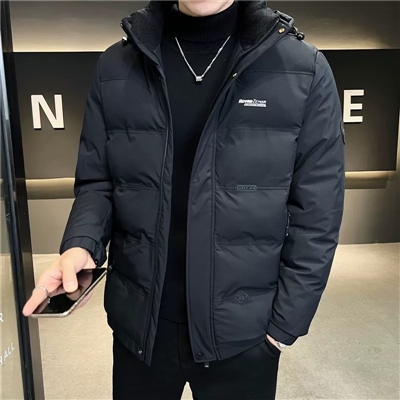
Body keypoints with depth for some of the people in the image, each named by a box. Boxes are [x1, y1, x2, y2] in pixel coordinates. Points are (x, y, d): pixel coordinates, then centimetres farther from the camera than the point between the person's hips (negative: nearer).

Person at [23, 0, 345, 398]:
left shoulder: (304, 70, -8)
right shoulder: (116, 68, -1)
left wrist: (285, 324, -4)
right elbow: (96, 180, 4)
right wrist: (81, 244, -15)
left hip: (243, 330, -1)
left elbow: (316, 217, -6)